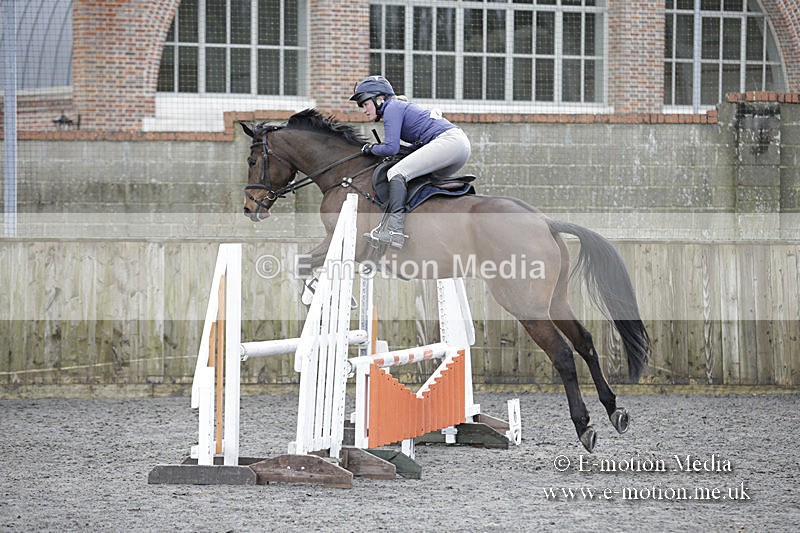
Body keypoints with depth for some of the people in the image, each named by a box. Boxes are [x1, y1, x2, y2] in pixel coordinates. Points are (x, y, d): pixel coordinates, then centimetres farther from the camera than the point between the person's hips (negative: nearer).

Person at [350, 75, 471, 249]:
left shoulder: (392, 108, -1)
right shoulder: (401, 106, 28)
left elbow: (391, 148, -10)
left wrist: (371, 149, 9)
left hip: (449, 141, -10)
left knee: (396, 173, -17)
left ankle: (395, 228, -30)